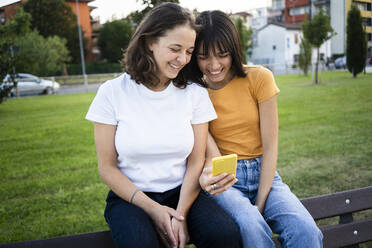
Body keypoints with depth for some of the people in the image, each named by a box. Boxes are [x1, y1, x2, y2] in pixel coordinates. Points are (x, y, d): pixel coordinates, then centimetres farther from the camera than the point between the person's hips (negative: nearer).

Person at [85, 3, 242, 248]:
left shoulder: (196, 94, 0)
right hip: (130, 197, -1)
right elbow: (107, 167, -4)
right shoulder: (112, 92, -5)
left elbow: (196, 163, -1)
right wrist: (152, 209, -13)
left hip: (182, 193, 2)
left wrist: (181, 215, -14)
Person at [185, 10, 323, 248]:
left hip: (263, 174, 1)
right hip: (225, 179, 0)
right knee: (251, 229, -32)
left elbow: (270, 145, -6)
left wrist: (260, 203, -12)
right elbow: (212, 154, -10)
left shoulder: (259, 78, -4)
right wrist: (206, 177, -34)